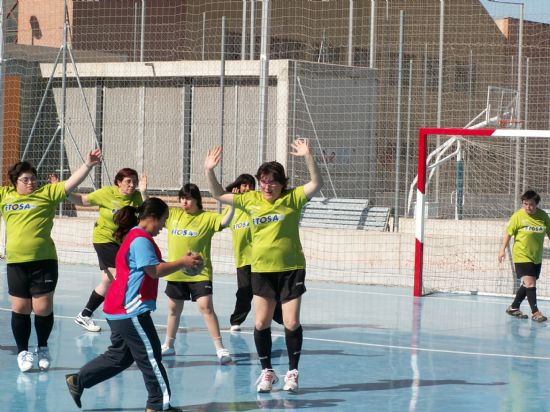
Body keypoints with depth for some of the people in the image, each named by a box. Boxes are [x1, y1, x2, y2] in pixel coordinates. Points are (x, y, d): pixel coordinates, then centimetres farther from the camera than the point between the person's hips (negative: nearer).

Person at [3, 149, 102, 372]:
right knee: (20, 308, 6)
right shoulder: (5, 195, 10)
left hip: (44, 262, -2)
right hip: (16, 262, 2)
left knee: (43, 308, 1)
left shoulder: (47, 193, 3)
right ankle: (23, 351, 21)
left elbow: (71, 183, -4)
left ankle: (43, 349, 22)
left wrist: (88, 165, -15)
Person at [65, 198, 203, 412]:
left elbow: (152, 268, 20)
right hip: (131, 309, -11)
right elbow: (155, 270, -20)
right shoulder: (141, 239, -16)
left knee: (120, 356, 16)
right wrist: (182, 262, -12)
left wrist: (181, 262, 10)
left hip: (122, 309, 11)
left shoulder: (135, 236, 18)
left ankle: (77, 381, 18)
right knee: (150, 356, -2)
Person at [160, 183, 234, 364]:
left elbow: (224, 222, -20)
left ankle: (220, 348, -12)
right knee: (174, 309, 17)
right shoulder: (172, 214, 7)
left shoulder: (207, 217, -5)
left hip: (199, 273, -4)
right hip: (175, 273, 5)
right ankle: (168, 345, 32)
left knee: (206, 307, -14)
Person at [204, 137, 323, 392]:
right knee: (261, 323, 5)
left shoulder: (292, 198, -4)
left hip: (291, 269, -3)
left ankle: (292, 372, 14)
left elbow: (316, 184, -18)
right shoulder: (251, 200, 3)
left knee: (292, 323, -1)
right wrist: (209, 171, -8)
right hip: (262, 270, 3)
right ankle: (267, 372, 20)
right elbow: (218, 195, 7)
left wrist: (308, 157, -30)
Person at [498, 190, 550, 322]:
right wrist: (503, 249, -4)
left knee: (527, 285, 12)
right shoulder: (518, 216, -11)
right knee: (530, 283, -13)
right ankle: (535, 312, -9)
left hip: (536, 257, 5)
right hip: (522, 256, -5)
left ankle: (513, 308, 27)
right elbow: (508, 232, -4)